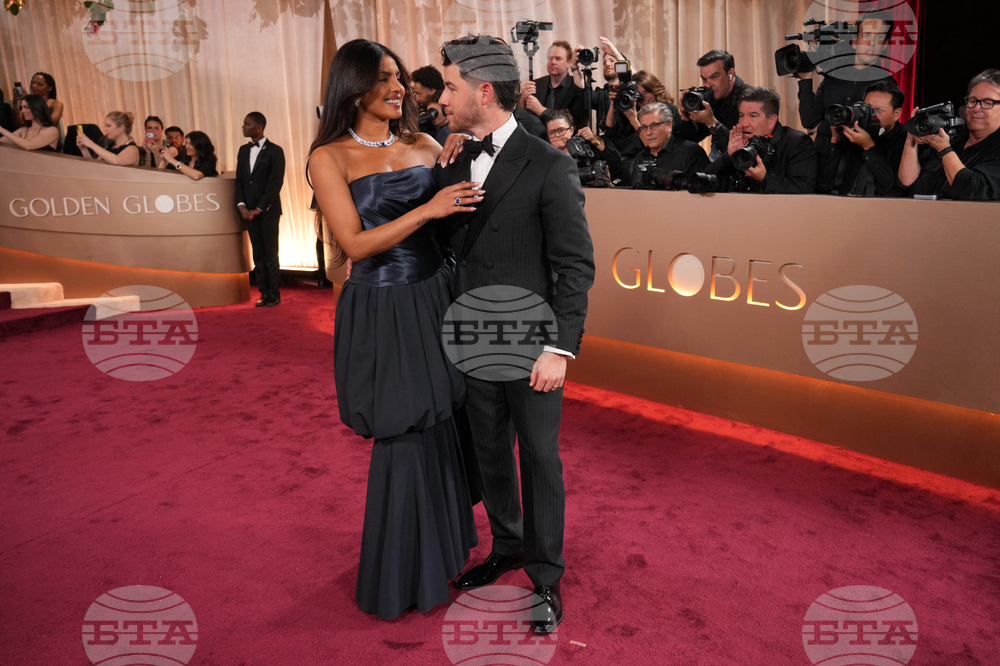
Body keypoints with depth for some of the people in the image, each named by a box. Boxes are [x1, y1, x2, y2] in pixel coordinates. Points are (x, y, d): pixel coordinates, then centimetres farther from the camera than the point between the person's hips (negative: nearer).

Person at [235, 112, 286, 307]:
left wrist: (259, 209, -13)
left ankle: (274, 295, 7)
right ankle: (264, 293, 11)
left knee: (270, 253, -1)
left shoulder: (275, 151, -6)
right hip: (249, 211, 5)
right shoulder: (243, 150, 13)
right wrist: (242, 206, -2)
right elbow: (239, 180, 12)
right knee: (258, 254, 6)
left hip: (268, 211, -5)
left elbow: (276, 183, -11)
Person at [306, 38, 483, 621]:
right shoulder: (330, 157, -5)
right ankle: (407, 576, 27)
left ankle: (445, 543, 38)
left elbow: (461, 216, 10)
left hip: (436, 301, 5)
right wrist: (428, 208, -20)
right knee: (405, 438, 4)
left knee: (442, 424, 14)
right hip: (382, 315, -4)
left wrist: (460, 169, -7)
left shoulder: (425, 147, 8)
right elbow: (355, 244, -13)